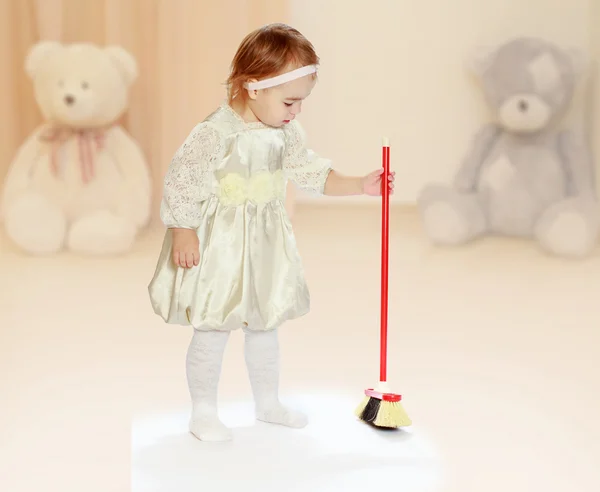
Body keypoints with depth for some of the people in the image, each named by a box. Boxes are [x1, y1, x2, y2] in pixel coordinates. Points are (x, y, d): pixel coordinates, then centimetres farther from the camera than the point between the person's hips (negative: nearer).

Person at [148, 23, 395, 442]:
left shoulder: (287, 132, -1)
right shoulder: (216, 132, -23)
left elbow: (311, 172, 8)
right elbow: (181, 180, -18)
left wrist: (360, 186, -1)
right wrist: (183, 233, -16)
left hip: (265, 245, 7)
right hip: (220, 246, -7)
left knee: (265, 324, 18)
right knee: (213, 330, 4)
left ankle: (267, 402, 36)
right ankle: (203, 413, 21)